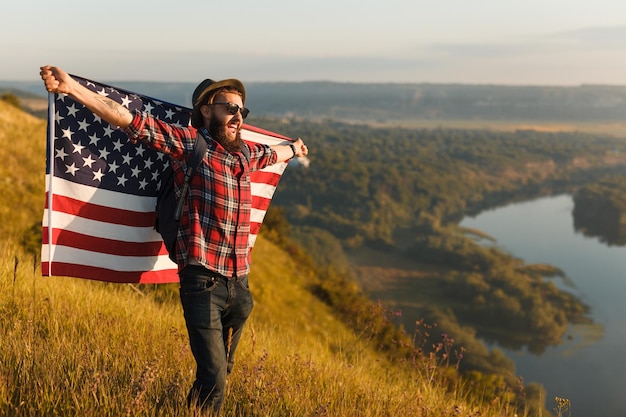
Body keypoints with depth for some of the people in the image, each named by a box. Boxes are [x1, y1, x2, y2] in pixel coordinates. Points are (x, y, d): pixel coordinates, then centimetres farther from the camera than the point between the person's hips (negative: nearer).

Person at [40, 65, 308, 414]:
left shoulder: (246, 153, 15)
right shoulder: (189, 142, -3)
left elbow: (272, 153, 39)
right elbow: (130, 120, -10)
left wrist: (293, 149, 60)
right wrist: (71, 86, -18)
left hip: (239, 283, 6)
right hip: (203, 280, -6)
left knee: (221, 370, 14)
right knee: (213, 378, -8)